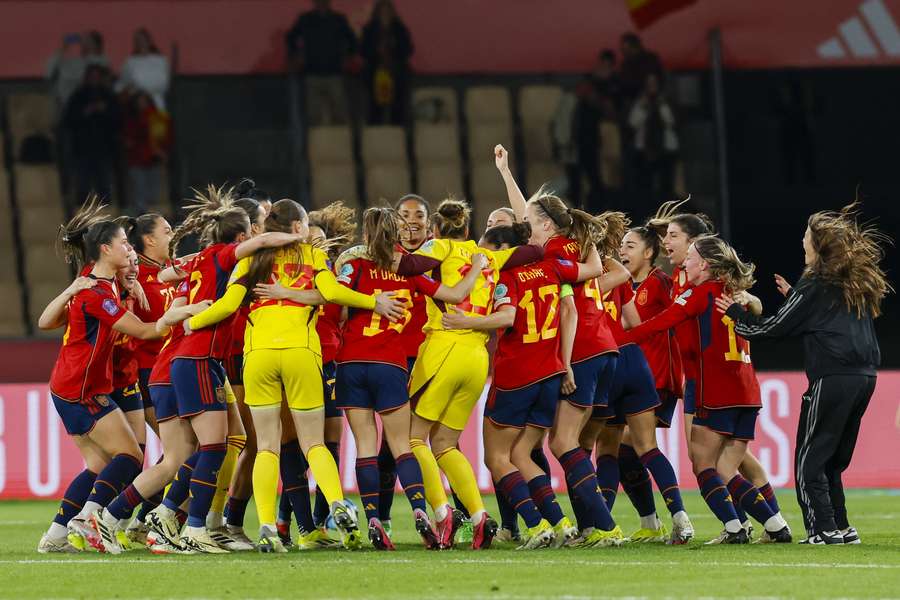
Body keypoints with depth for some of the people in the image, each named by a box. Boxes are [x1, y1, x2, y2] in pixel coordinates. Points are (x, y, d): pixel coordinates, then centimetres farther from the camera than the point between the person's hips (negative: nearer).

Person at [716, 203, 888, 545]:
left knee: (808, 462, -1)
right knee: (832, 462, 17)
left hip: (831, 378, -8)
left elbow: (773, 329, -2)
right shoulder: (859, 282, 15)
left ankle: (824, 529, -8)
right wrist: (794, 297, 33)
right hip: (864, 376, 8)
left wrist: (736, 314, 12)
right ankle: (841, 528, 12)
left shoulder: (816, 284, -5)